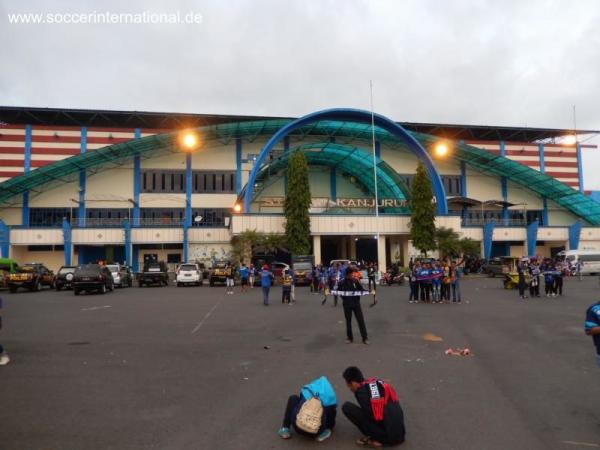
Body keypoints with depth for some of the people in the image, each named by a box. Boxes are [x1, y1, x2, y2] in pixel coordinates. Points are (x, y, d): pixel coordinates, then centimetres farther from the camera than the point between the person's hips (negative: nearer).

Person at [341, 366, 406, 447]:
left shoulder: (361, 391, -8)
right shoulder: (379, 382, 14)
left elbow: (371, 415, -10)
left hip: (388, 437, -8)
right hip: (400, 435, 8)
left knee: (347, 407, -6)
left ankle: (377, 438, -3)